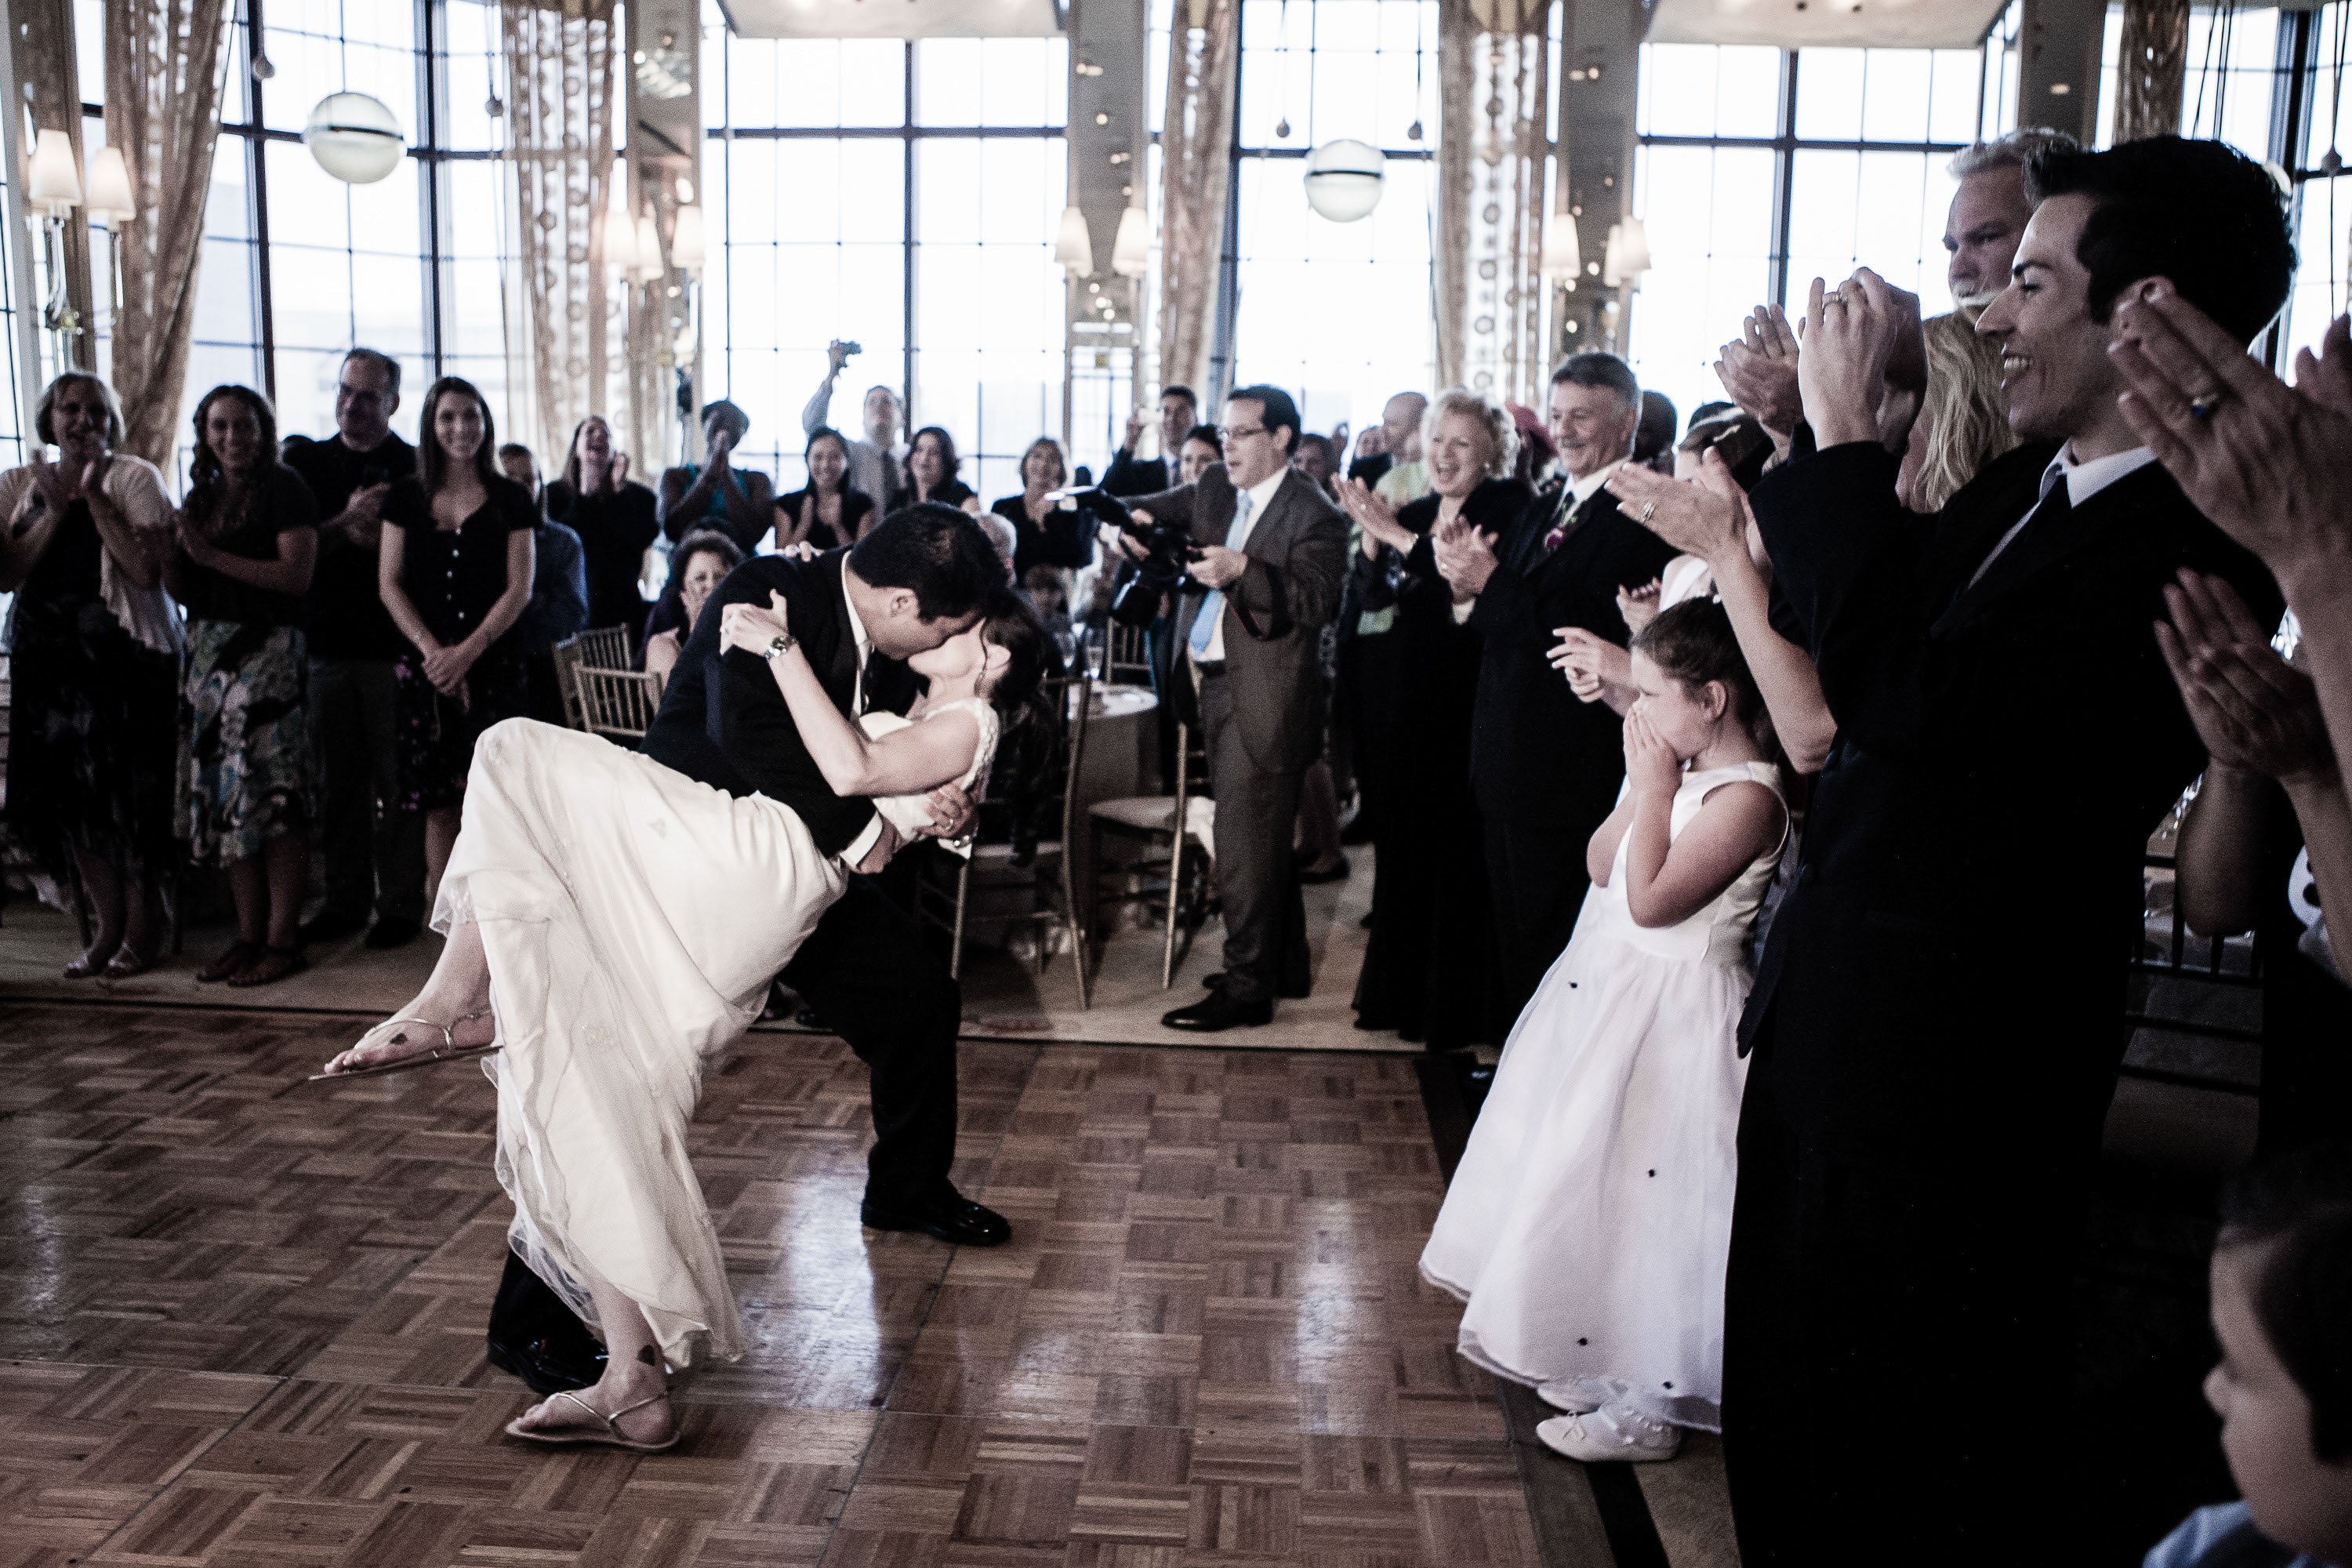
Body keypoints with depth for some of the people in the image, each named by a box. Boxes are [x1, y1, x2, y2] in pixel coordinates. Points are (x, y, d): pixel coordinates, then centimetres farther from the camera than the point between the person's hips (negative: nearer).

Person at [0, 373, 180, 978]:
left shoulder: (135, 478, -2)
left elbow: (147, 570, -15)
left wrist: (94, 496, -14)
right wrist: (54, 510, -9)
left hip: (125, 654, -4)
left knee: (127, 792, -2)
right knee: (67, 794, 5)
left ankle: (141, 925, 12)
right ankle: (108, 922, 17)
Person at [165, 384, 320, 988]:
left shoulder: (283, 487, -2)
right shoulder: (202, 496, 18)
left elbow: (297, 573, -14)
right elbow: (182, 591, 19)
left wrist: (215, 557, -14)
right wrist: (173, 550, 0)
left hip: (266, 651, -7)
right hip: (208, 655, 7)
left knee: (269, 798, -9)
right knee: (223, 799, 6)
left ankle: (283, 942, -4)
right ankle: (249, 937, 13)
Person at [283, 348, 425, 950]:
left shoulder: (415, 469, 3)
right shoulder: (305, 462, 13)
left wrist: (380, 538, -16)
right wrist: (346, 524, -8)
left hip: (396, 646, -3)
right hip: (327, 645, 4)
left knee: (398, 781, -2)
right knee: (337, 781, 9)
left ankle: (402, 903, 6)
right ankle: (345, 901, 18)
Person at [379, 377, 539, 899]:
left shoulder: (509, 498, 5)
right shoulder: (408, 497, 11)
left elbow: (519, 589, 0)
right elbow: (389, 584, 7)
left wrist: (467, 652, -9)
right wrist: (432, 650, -7)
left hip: (493, 665, -2)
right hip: (424, 667, 2)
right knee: (438, 806, 1)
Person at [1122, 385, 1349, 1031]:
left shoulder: (1314, 516, -11)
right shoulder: (1214, 491, 13)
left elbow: (1316, 602, -21)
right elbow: (1155, 509, 14)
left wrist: (1242, 572, -33)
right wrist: (1131, 519, -10)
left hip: (1262, 700, -8)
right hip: (1215, 686, 8)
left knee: (1244, 845, -5)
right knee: (1265, 841, 18)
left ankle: (1246, 988, 5)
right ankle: (1285, 966, 31)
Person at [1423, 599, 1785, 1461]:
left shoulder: (1745, 795, -21)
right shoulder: (1680, 769, 6)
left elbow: (1649, 900, -26)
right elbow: (1601, 867, 7)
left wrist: (1653, 787, -20)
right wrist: (1644, 784, -4)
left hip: (1672, 1016, -10)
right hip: (1612, 991, 10)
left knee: (1639, 1195, -2)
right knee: (1595, 1185, 18)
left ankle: (1648, 1410, 15)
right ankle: (1605, 1366, 35)